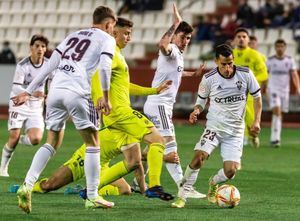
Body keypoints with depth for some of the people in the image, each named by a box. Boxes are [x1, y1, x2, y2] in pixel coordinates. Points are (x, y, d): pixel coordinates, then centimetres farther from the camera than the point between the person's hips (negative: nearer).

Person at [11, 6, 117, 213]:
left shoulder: (73, 36, 27)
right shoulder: (106, 39, 11)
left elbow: (50, 65, 23)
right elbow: (105, 66, -9)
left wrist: (29, 91, 23)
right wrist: (105, 97, -8)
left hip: (56, 89, 6)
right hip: (77, 93, -6)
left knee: (52, 142, 15)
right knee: (93, 143, 6)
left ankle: (27, 186, 0)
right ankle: (92, 197, 5)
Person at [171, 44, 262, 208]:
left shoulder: (245, 74, -7)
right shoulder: (209, 78, -8)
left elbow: (257, 96, 7)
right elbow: (202, 99, 8)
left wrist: (257, 121, -1)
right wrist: (196, 111, -15)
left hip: (235, 130, 1)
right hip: (214, 126, -1)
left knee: (230, 171, -9)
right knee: (199, 157, -25)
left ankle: (213, 183, 27)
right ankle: (182, 196, -17)